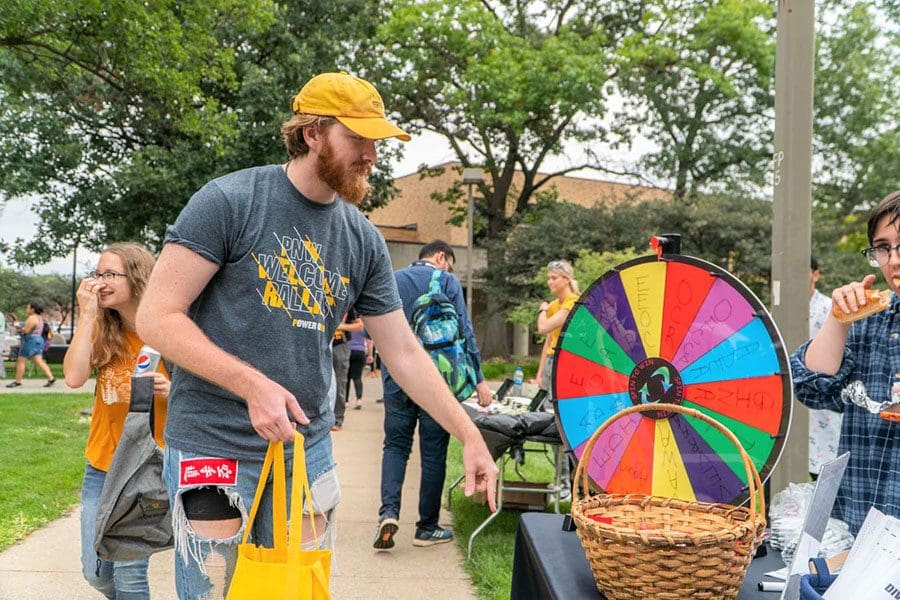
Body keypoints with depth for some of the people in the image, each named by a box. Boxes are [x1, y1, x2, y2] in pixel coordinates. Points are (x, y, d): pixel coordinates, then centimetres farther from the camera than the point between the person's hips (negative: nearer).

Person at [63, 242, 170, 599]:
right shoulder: (102, 330, 2)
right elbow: (74, 378, -15)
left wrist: (170, 389, -23)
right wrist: (86, 314, -15)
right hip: (102, 465, 5)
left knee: (127, 571, -7)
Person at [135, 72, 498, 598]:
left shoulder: (363, 239, 5)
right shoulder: (230, 202, -10)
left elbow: (404, 352, 8)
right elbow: (157, 317, -13)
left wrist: (470, 436, 4)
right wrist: (254, 385, -23)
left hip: (308, 449, 5)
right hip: (214, 449, -4)